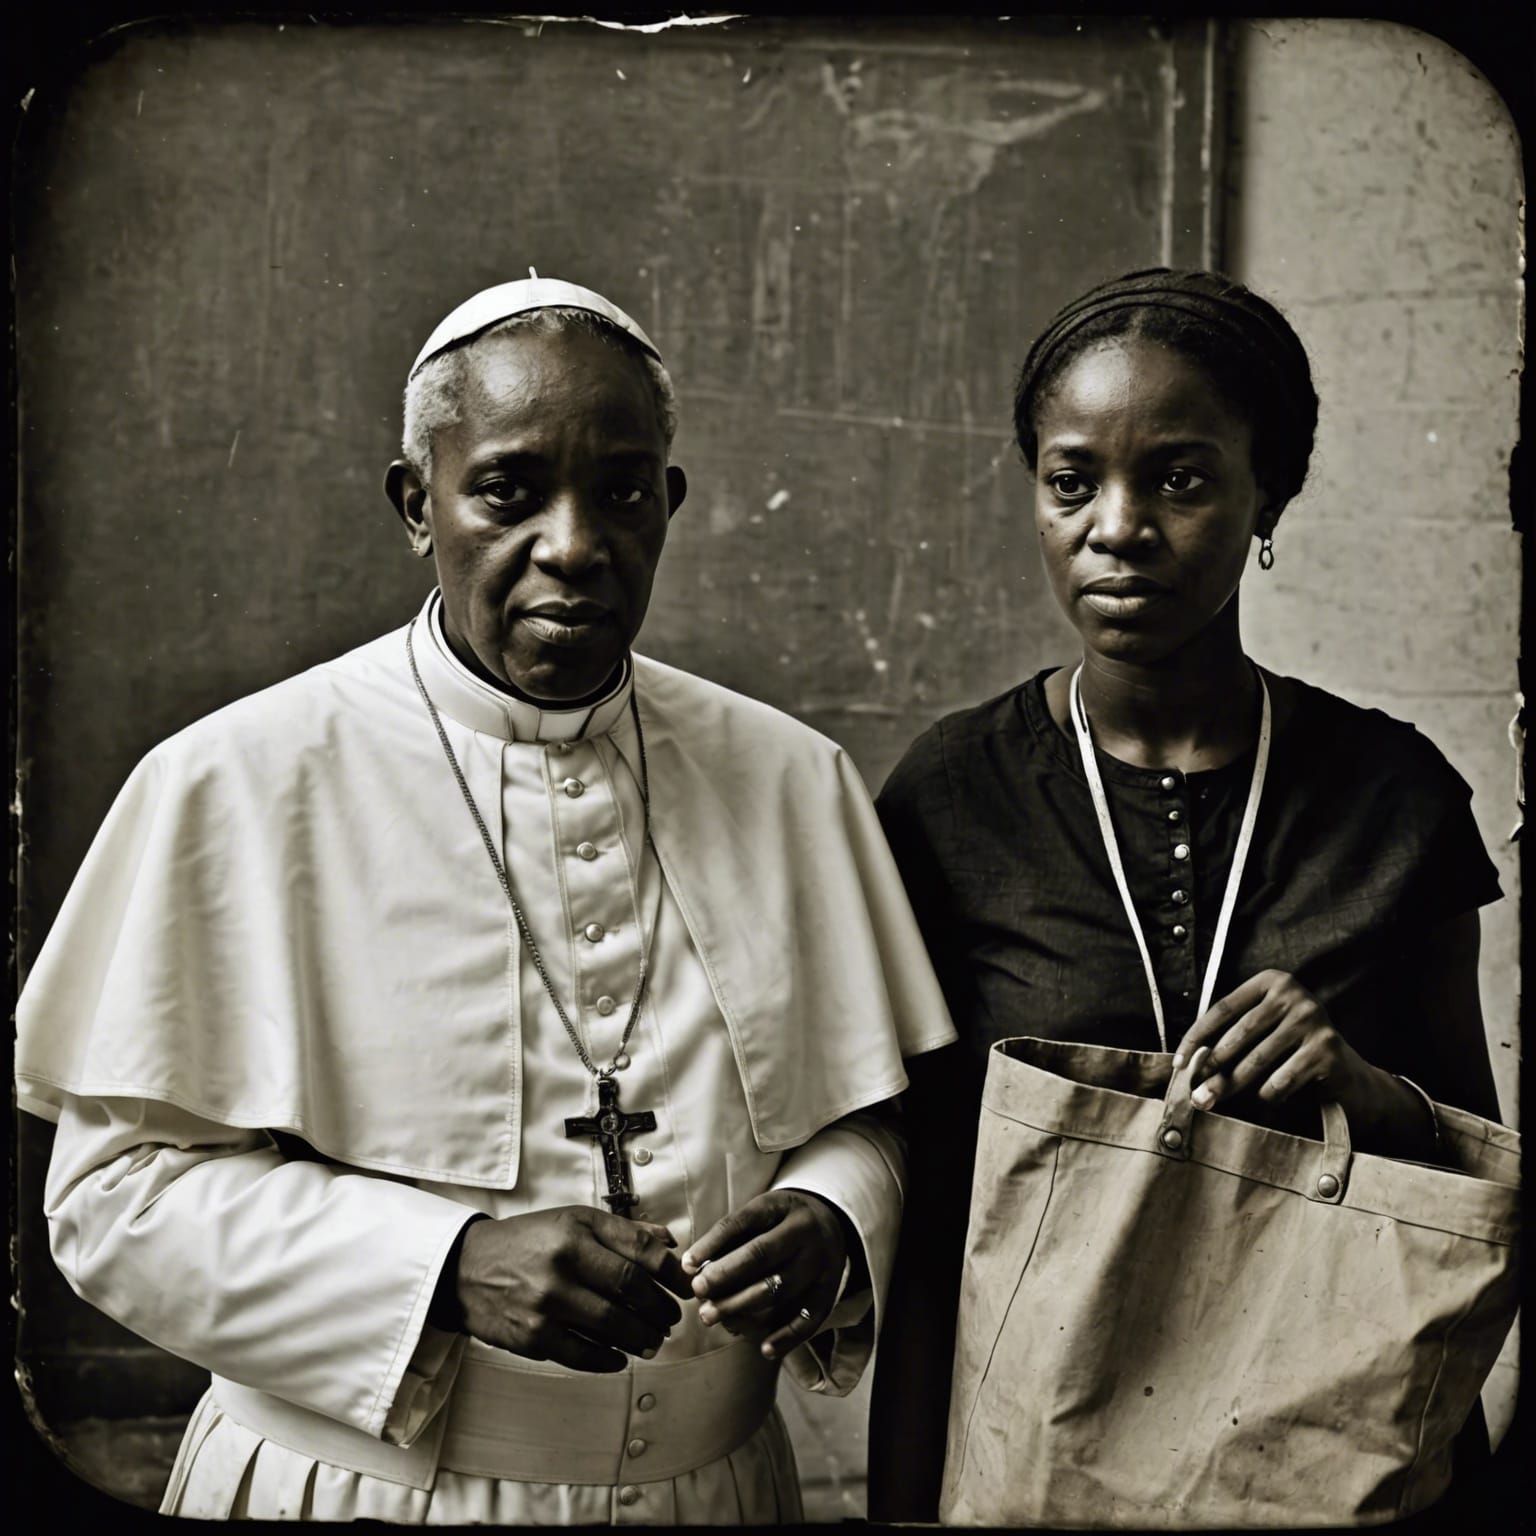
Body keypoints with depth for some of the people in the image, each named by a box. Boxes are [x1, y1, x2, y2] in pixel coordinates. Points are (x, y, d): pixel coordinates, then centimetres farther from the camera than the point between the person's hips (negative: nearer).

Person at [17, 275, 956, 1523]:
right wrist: (448, 1268, -24)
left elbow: (863, 1120, 5)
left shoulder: (793, 781, -1)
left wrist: (828, 1227, -16)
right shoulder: (238, 784, -12)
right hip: (359, 1481, -3)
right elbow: (119, 1188, -12)